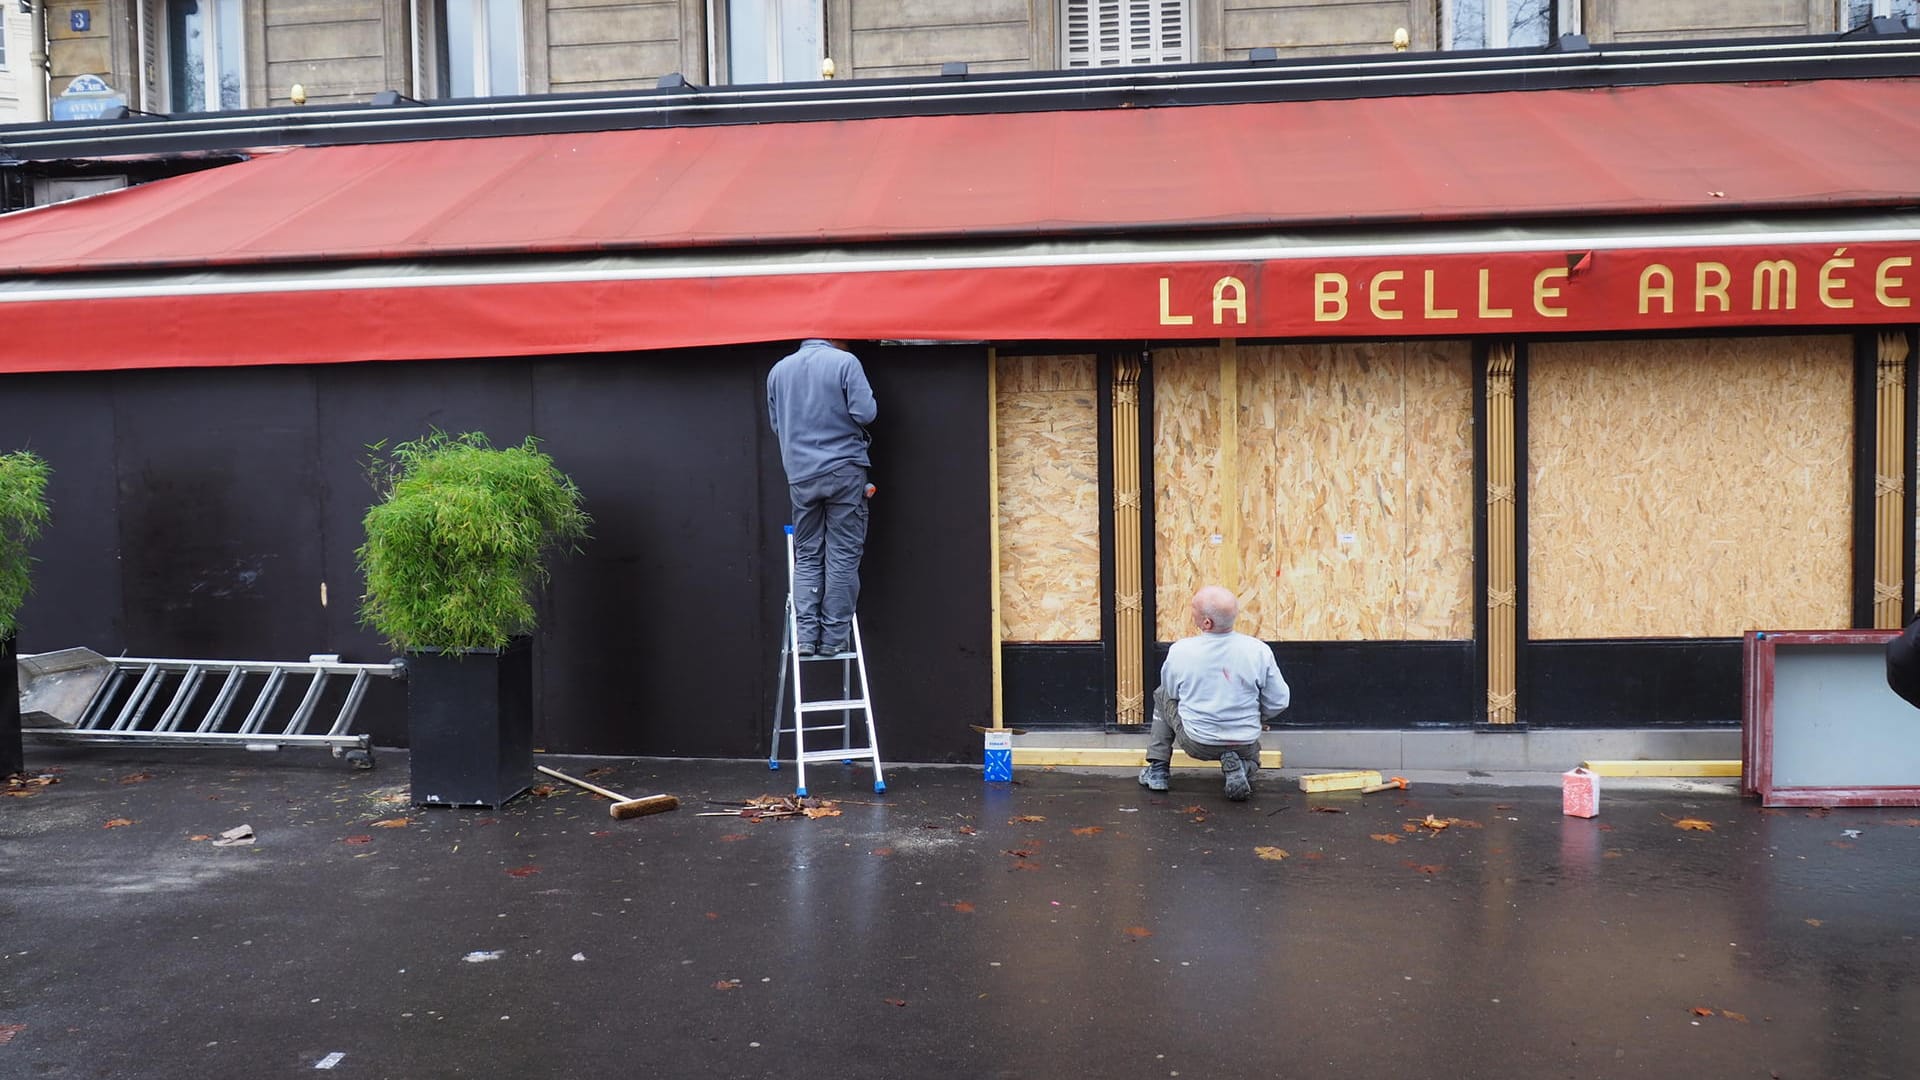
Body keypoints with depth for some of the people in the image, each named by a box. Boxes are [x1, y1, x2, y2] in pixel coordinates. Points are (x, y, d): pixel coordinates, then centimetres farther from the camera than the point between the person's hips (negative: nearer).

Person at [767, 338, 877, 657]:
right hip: (844, 469, -4)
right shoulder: (845, 362, -6)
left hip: (800, 474, 4)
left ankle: (806, 635, 3)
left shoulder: (778, 370, 9)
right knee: (842, 556, 3)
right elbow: (864, 412, -11)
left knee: (807, 556, 11)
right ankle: (833, 638, 3)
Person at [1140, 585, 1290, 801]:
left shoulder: (1180, 651, -19)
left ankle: (1157, 769, 21)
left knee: (1162, 695, 26)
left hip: (1195, 743, -1)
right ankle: (1240, 767, 2)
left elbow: (1172, 692, 1)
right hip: (1245, 744, 1)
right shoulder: (1259, 651, -17)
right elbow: (1278, 702, -8)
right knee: (1251, 758, 38)